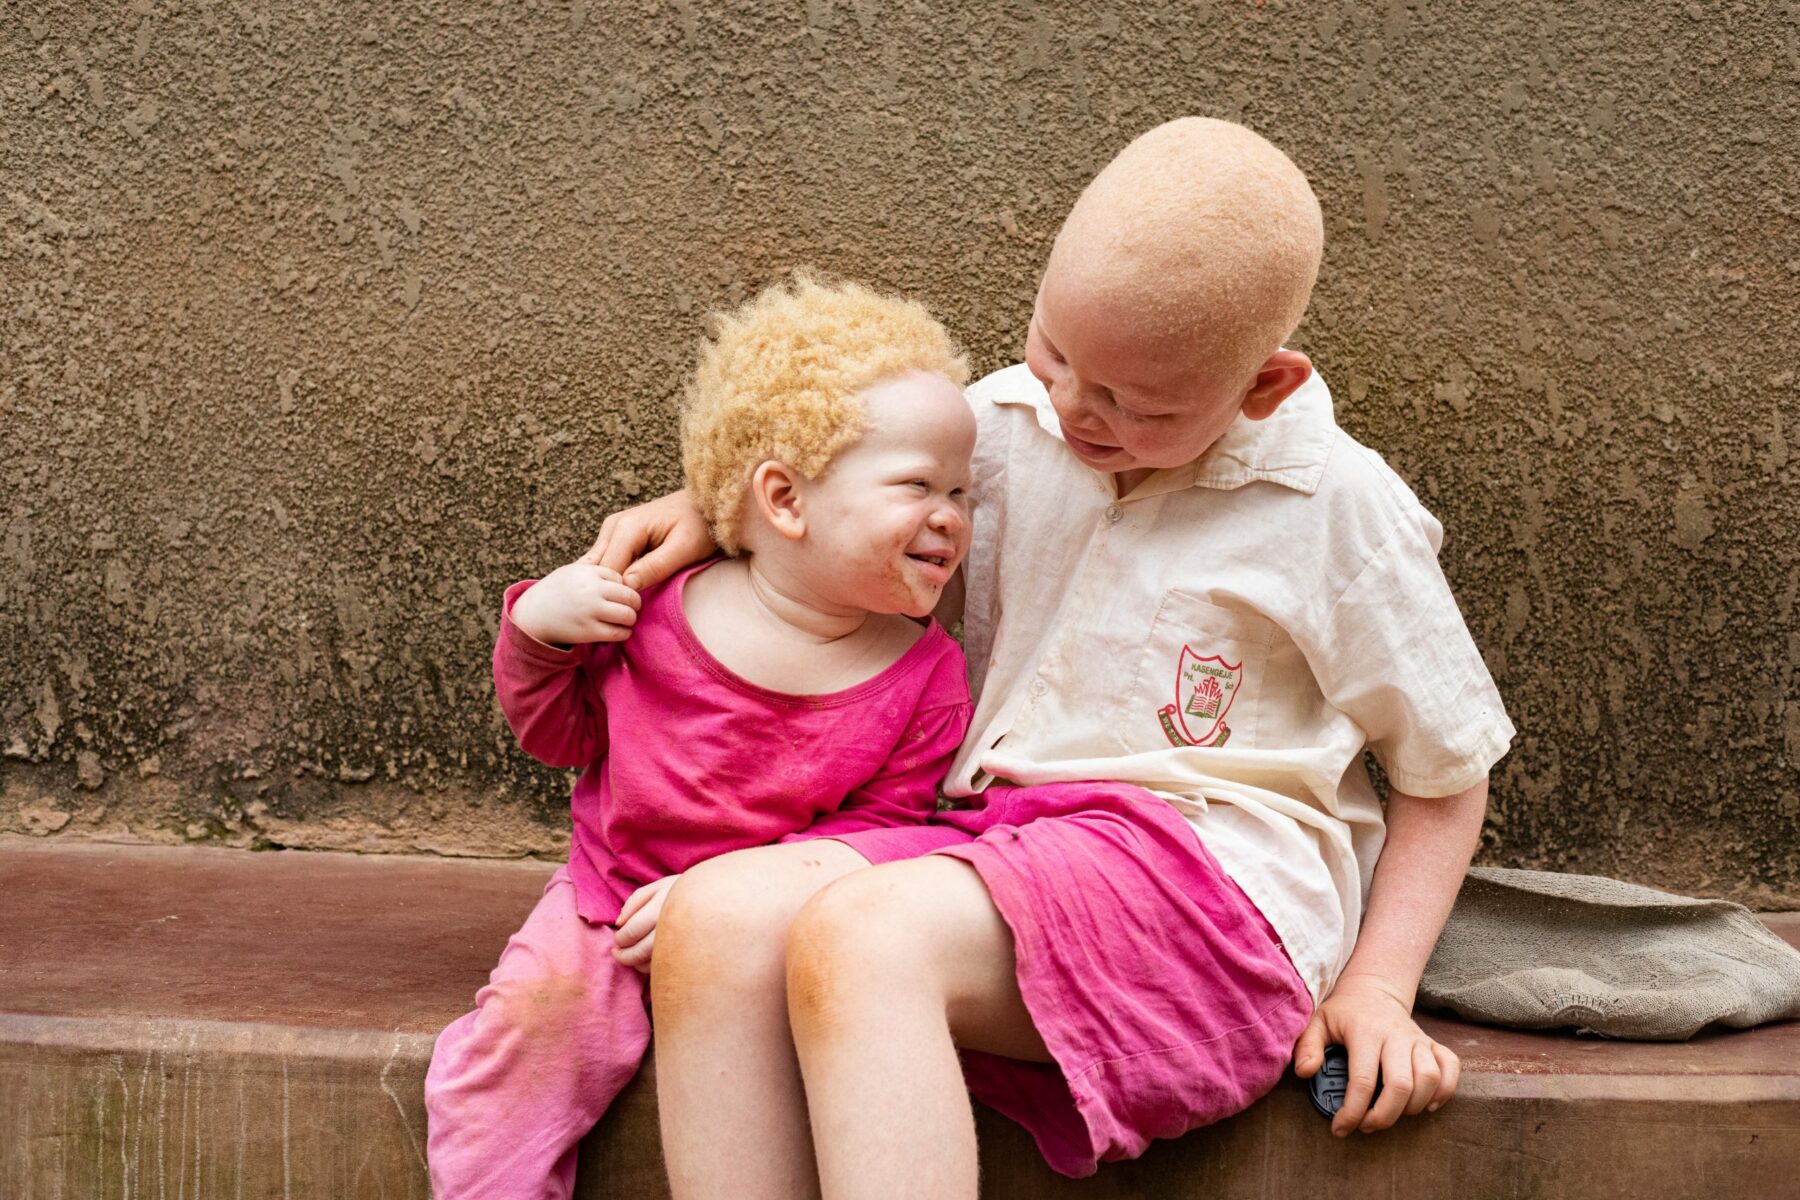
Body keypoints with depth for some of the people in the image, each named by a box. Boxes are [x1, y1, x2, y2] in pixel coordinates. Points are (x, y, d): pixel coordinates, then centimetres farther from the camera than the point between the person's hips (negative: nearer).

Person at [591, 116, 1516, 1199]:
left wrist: (1376, 985, -2)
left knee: (859, 935, -36)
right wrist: (705, 508, 14)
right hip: (1000, 838, 6)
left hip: (1214, 867, -5)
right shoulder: (1013, 422, 12)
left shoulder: (1339, 509, -1)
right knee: (717, 919, -28)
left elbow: (1449, 768, 8)